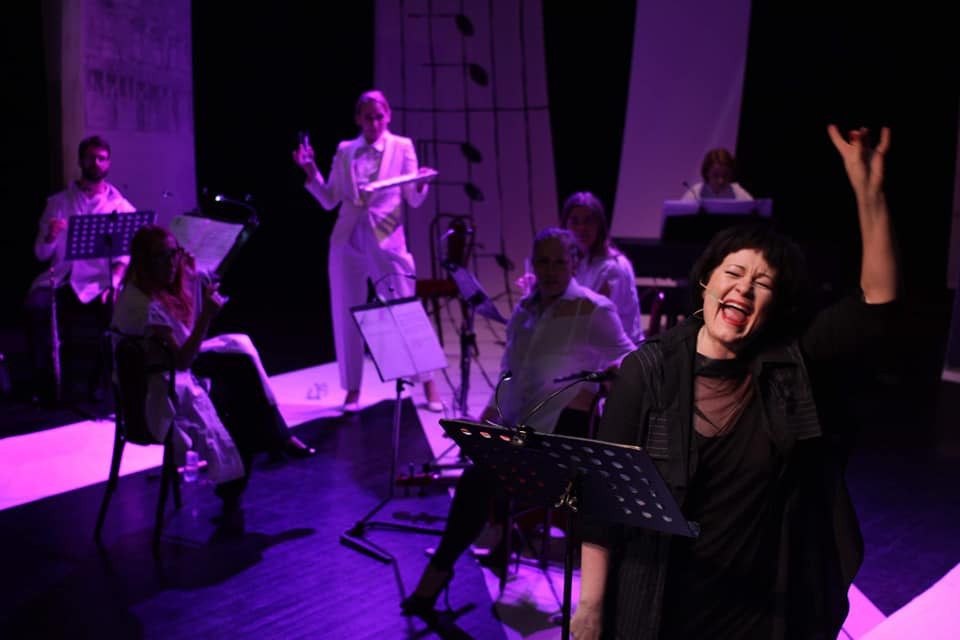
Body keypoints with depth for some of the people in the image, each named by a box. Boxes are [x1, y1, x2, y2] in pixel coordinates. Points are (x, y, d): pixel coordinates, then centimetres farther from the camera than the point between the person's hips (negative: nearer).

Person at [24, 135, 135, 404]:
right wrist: (50, 236, -15)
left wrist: (113, 284, -19)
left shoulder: (121, 207, 8)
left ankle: (101, 381, -10)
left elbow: (124, 256, 0)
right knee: (35, 306, -29)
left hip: (98, 282, -1)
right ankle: (44, 383, -15)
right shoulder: (57, 203, 12)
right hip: (60, 279, 2)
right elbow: (41, 253, 8)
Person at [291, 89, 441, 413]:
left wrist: (420, 185, -19)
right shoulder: (345, 151, 9)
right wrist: (311, 171, -4)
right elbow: (329, 200, 9)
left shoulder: (402, 147, 4)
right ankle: (352, 390, 16)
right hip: (348, 240, 3)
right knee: (346, 316, 5)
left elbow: (414, 200, 2)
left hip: (386, 240, -3)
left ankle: (428, 385, 8)